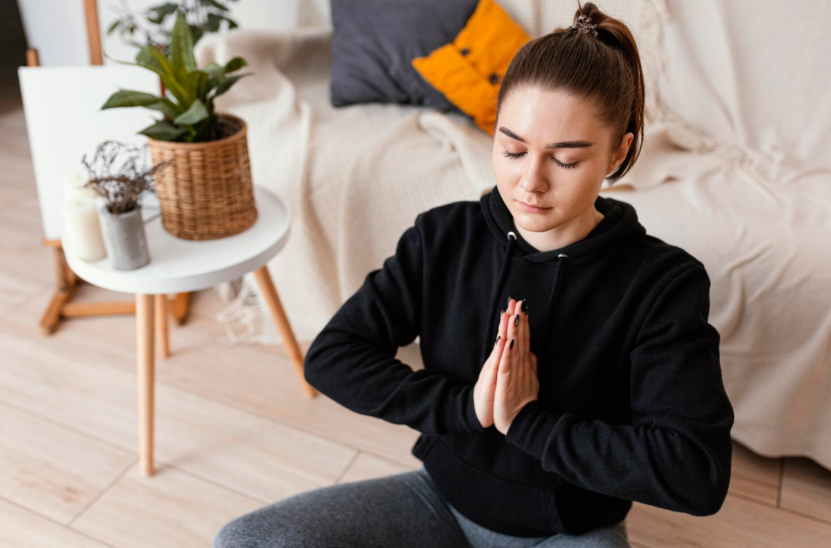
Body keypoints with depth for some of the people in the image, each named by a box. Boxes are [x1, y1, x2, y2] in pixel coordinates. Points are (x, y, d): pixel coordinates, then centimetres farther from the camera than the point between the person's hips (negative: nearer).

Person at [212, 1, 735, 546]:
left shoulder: (664, 283, -18)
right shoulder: (444, 237, -10)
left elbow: (699, 473, -26)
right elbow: (331, 356, -11)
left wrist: (526, 421, -25)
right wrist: (465, 405, -22)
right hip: (443, 496, 3)